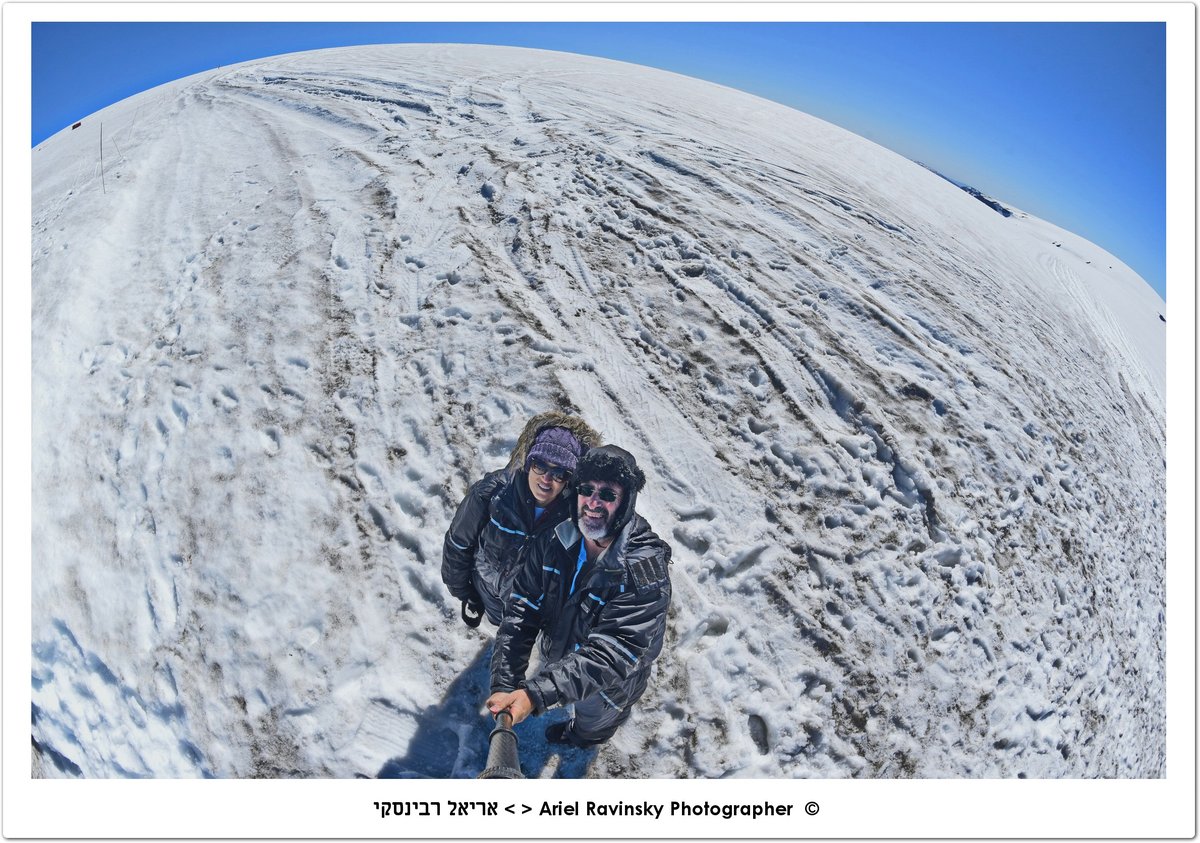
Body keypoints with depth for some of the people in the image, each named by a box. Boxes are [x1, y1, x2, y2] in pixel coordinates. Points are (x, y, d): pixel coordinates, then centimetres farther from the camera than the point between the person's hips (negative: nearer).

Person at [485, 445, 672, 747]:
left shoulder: (647, 573, -37)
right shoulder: (554, 541, -22)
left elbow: (609, 656, -42)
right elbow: (522, 612, -22)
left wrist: (536, 696, -51)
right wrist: (504, 686, -34)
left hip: (608, 686, -3)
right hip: (554, 657, 3)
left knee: (592, 723, 27)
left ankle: (581, 735, 63)